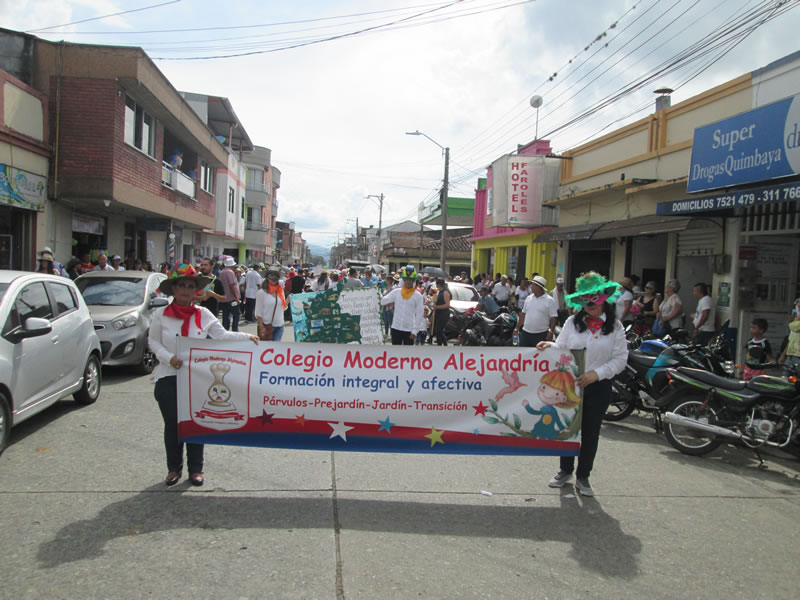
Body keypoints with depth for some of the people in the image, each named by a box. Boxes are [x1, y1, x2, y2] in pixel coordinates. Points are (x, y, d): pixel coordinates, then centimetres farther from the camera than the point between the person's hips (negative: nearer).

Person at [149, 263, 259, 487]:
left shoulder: (203, 315, 1)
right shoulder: (161, 315, -1)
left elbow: (222, 335, 0)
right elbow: (153, 342, 4)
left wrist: (246, 337, -12)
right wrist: (169, 357, -12)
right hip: (169, 378, -1)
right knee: (172, 424, 7)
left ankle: (196, 468, 20)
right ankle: (174, 468, 24)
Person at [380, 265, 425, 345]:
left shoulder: (418, 295, -3)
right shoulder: (396, 292, 3)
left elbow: (420, 314, -4)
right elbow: (383, 301, 5)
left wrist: (415, 330, -9)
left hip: (409, 329, -1)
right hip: (396, 327, 2)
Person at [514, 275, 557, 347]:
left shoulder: (550, 300, -6)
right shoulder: (528, 298, 9)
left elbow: (554, 318, -7)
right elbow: (523, 314, 14)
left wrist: (551, 331, -16)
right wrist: (517, 328, 12)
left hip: (541, 334, -4)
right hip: (525, 333, 5)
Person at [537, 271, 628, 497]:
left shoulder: (615, 327, -2)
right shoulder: (573, 322, 2)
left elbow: (620, 359, -5)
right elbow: (561, 348, 4)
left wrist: (597, 373, -17)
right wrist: (550, 346, -18)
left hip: (599, 387, -1)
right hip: (570, 383, 1)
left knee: (590, 432, 9)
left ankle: (583, 477, 24)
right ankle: (565, 471, 30)